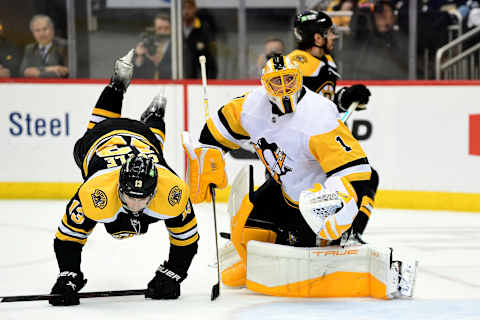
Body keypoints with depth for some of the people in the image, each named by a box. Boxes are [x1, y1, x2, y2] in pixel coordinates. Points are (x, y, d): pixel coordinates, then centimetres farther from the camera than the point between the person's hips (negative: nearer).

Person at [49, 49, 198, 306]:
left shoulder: (172, 190, -45)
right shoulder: (97, 191, -49)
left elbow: (186, 237, -30)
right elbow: (69, 234, -37)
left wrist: (171, 276, -28)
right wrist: (67, 278, -42)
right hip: (98, 140, 0)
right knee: (98, 126, 37)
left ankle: (153, 118, 62)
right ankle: (118, 82, 53)